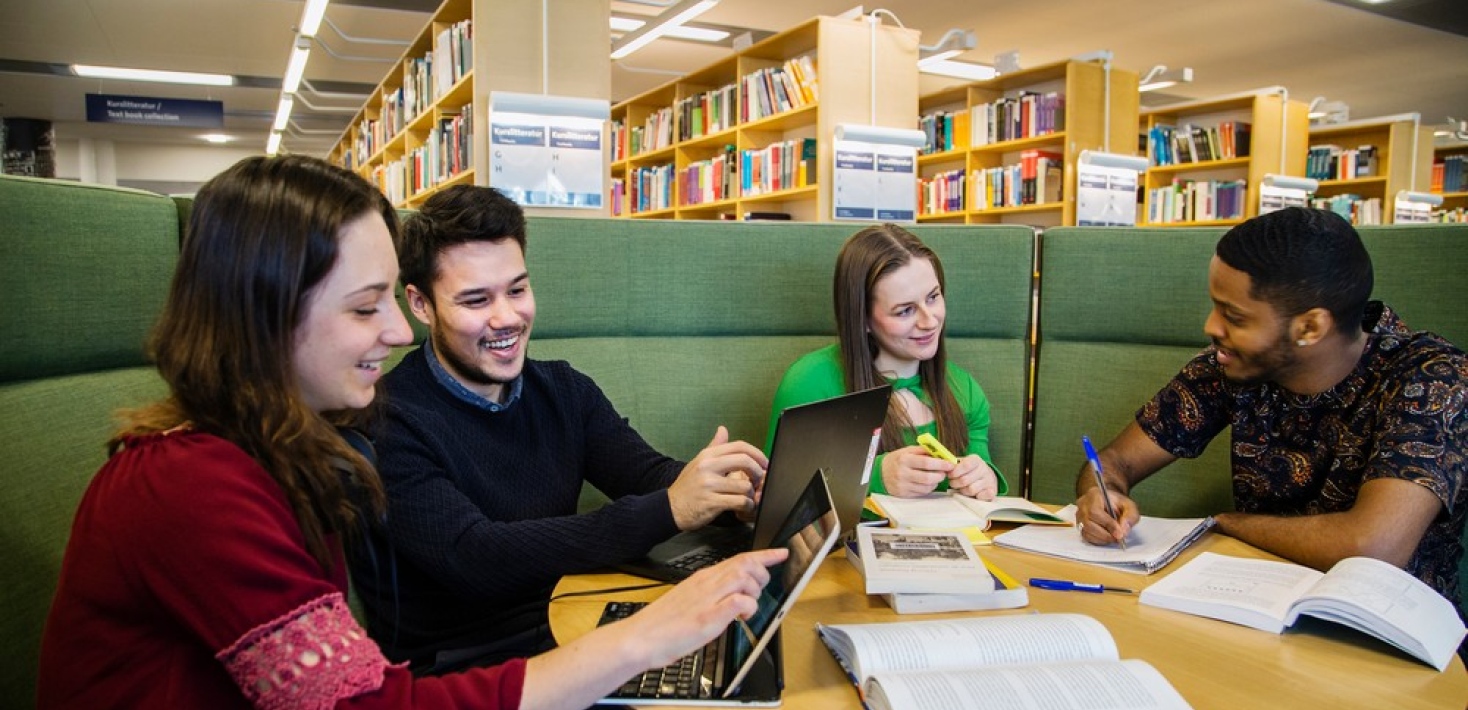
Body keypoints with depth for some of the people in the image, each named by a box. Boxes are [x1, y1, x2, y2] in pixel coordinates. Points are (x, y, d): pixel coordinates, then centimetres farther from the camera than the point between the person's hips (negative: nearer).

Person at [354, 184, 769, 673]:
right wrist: (668, 511, -33)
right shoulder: (387, 424, -15)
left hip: (564, 641, 6)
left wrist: (733, 488, -29)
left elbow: (648, 474, -5)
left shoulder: (564, 390, 6)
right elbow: (476, 559, -25)